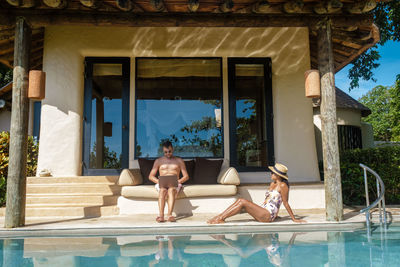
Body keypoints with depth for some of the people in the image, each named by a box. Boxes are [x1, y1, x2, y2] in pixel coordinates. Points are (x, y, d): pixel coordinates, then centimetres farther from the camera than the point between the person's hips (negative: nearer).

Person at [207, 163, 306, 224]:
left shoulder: (283, 185, -8)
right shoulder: (272, 184, 18)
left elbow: (286, 203, -6)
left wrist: (294, 219, -5)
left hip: (268, 215, -9)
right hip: (262, 212, 9)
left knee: (243, 202, -18)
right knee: (240, 200, -6)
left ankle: (221, 218, -15)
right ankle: (220, 216, -11)